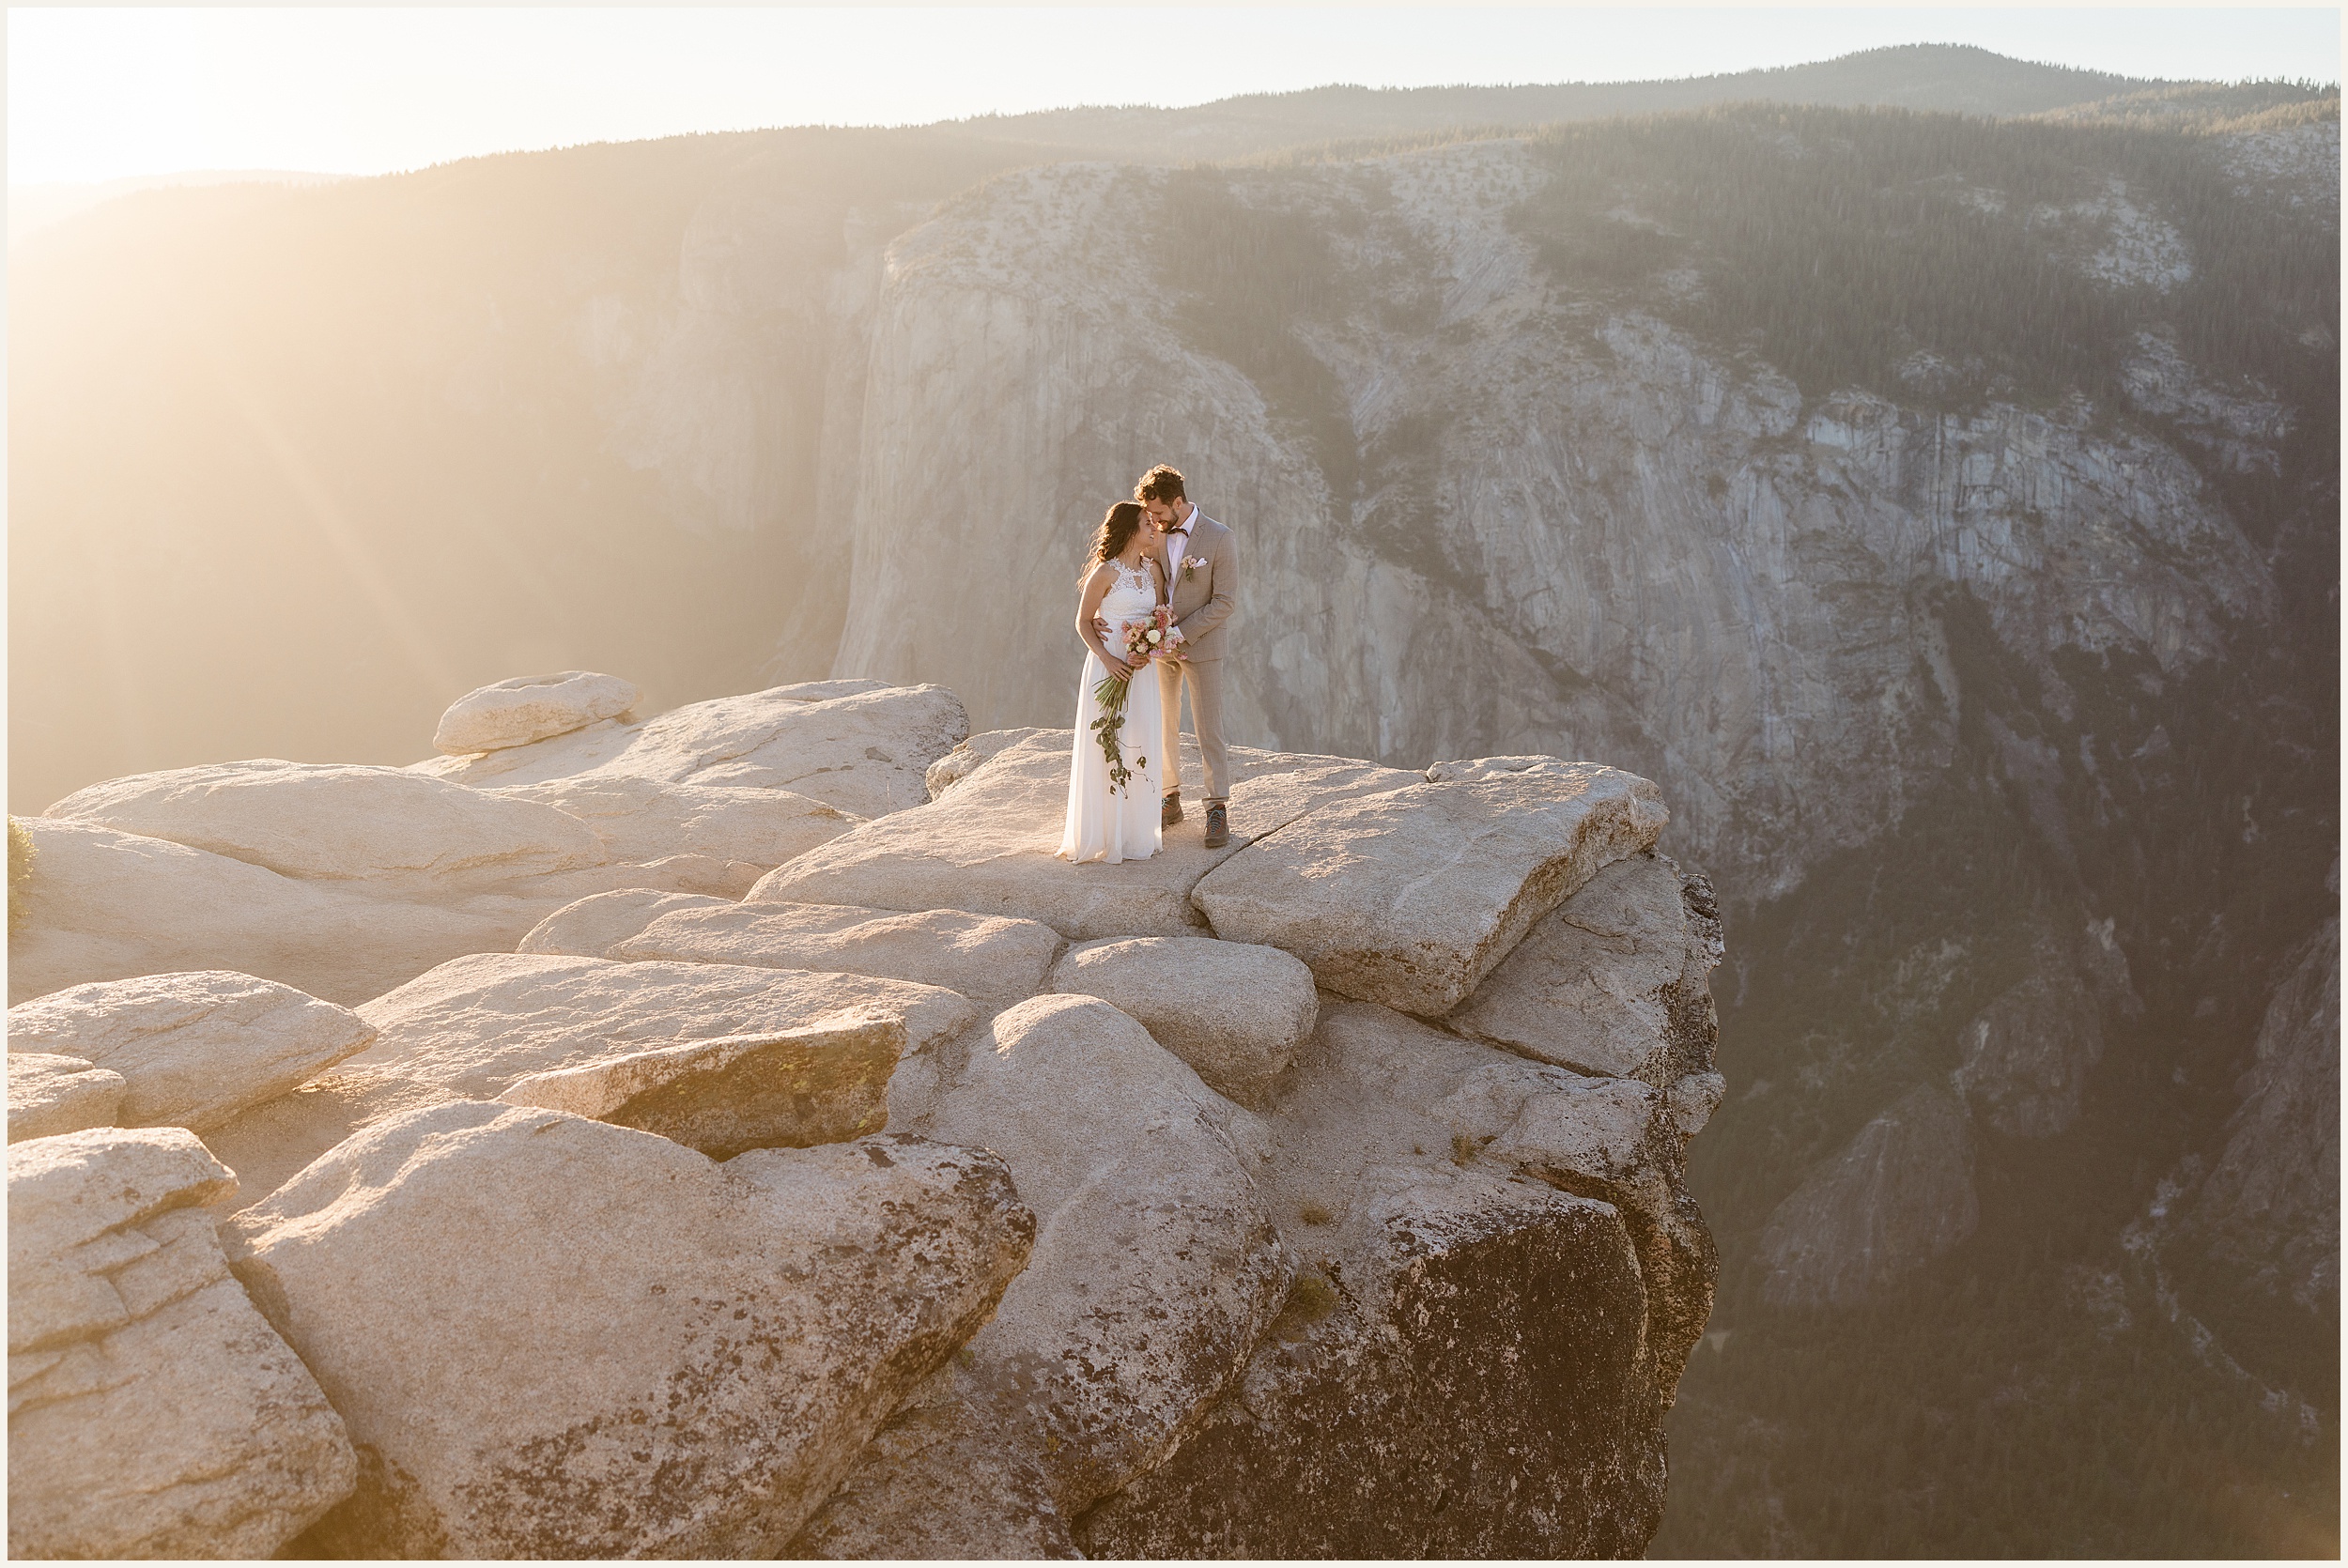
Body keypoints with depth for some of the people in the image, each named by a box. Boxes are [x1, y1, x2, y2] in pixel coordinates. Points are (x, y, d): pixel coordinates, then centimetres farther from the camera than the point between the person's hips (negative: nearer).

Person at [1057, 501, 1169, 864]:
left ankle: (1137, 829, 14)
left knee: (1140, 745, 6)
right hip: (1107, 665, -5)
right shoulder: (1105, 572, -7)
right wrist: (1107, 658, -15)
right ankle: (1100, 831, 4)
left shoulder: (1154, 569, 9)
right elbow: (1083, 622, -3)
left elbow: (1160, 617, 11)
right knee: (1104, 745, -3)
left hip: (1142, 668, 5)